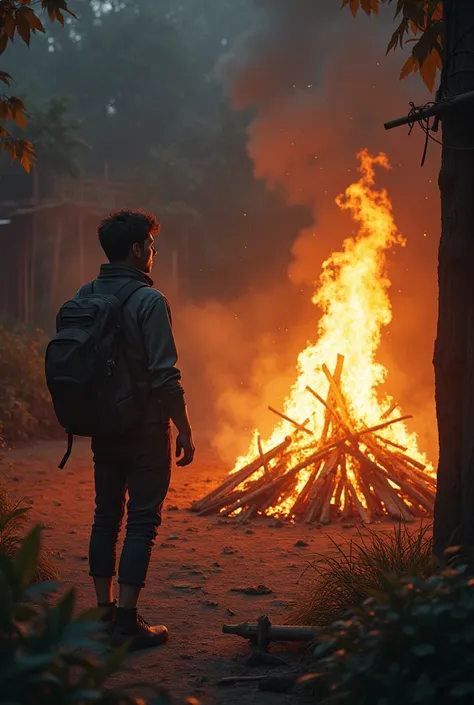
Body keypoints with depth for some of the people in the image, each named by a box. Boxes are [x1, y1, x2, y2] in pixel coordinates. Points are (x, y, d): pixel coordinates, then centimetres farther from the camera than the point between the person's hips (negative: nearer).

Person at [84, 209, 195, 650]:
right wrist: (184, 430, -12)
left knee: (106, 516, 14)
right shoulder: (148, 301, -15)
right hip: (145, 429, -6)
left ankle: (104, 613, 20)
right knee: (142, 520, 0)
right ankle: (127, 622, 0)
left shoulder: (84, 298, 5)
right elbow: (165, 375, -19)